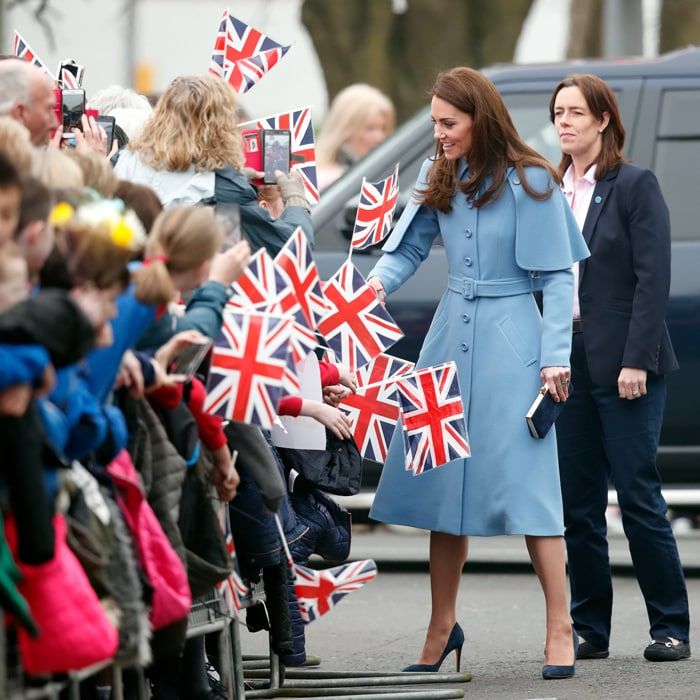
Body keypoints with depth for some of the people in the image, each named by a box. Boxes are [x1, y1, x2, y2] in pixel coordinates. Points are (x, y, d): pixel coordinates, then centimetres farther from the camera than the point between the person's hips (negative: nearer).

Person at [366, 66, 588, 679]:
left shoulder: (528, 182, -7)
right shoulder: (438, 179, 8)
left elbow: (558, 278, -6)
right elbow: (409, 248, 6)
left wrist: (555, 358, -11)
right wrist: (376, 285, -15)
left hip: (510, 340, -5)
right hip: (451, 335, 5)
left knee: (526, 481, -9)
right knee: (443, 481, 6)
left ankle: (561, 629, -3)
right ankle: (442, 628, 16)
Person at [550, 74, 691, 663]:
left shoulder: (635, 186, -4)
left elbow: (653, 278, -10)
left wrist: (636, 360, -17)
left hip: (624, 366, -6)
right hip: (568, 364, 6)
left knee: (638, 495, -5)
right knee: (578, 503, 6)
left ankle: (671, 627, 1)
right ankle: (589, 629, 11)